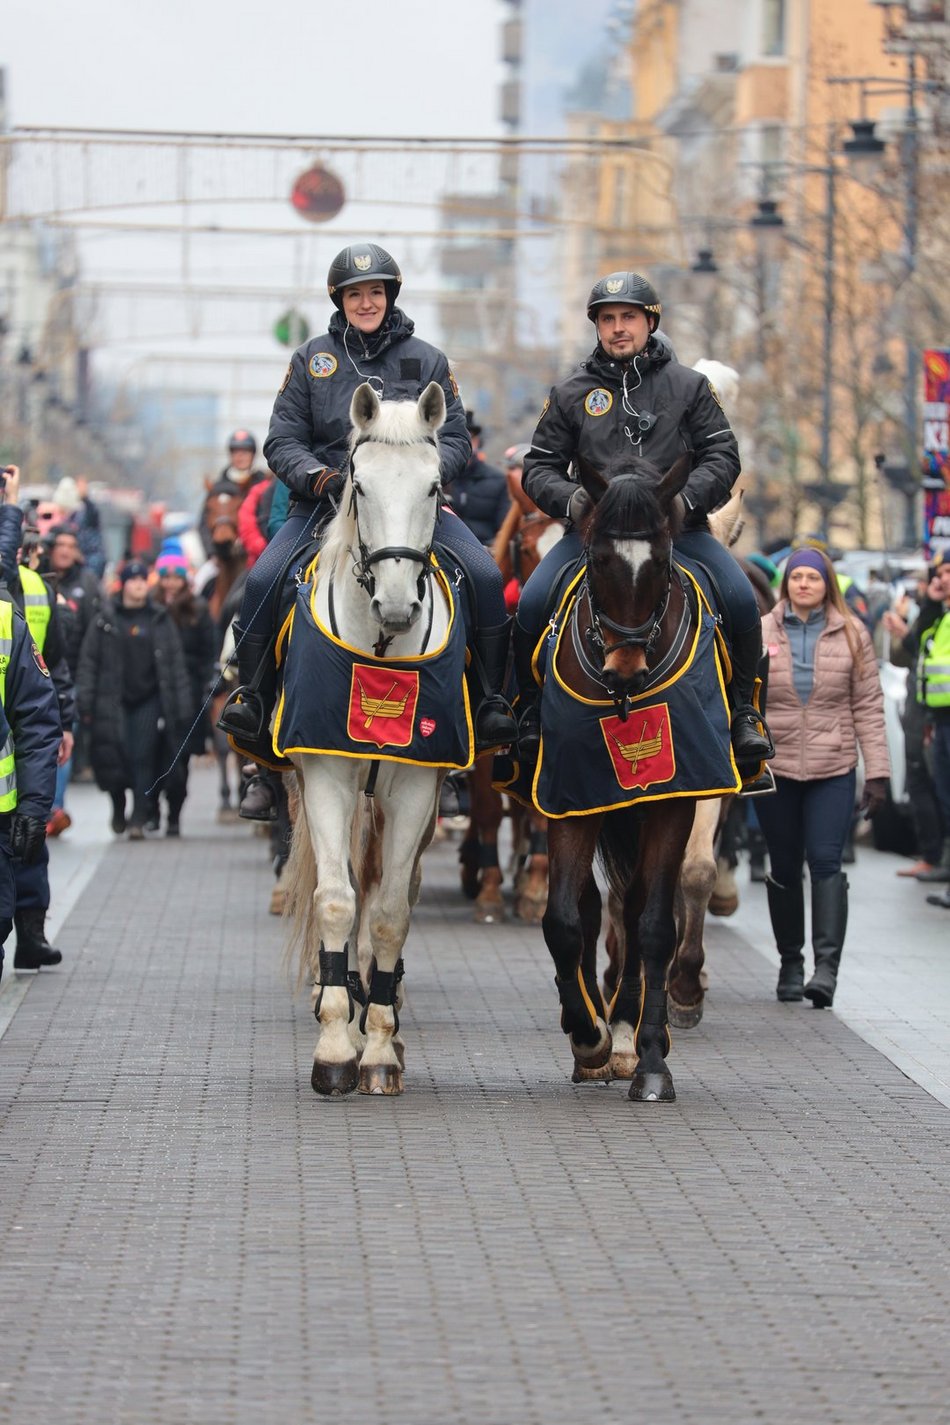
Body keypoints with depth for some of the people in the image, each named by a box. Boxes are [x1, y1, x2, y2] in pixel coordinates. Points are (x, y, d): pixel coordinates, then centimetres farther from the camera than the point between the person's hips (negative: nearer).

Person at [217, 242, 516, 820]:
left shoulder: (427, 361, 10)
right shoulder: (312, 359, 10)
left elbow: (457, 441, 8)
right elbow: (283, 441, 6)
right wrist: (321, 478, -14)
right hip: (325, 504, 0)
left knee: (486, 575, -23)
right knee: (263, 581, -24)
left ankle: (491, 705, -12)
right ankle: (253, 711, -14)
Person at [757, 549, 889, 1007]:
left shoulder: (851, 635, 4)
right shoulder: (760, 634, 4)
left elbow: (867, 706, 4)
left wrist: (877, 772, -1)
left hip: (833, 769, -1)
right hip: (774, 768, 1)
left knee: (826, 862, -13)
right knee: (784, 869, 8)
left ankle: (826, 966, -18)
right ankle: (790, 964, 20)